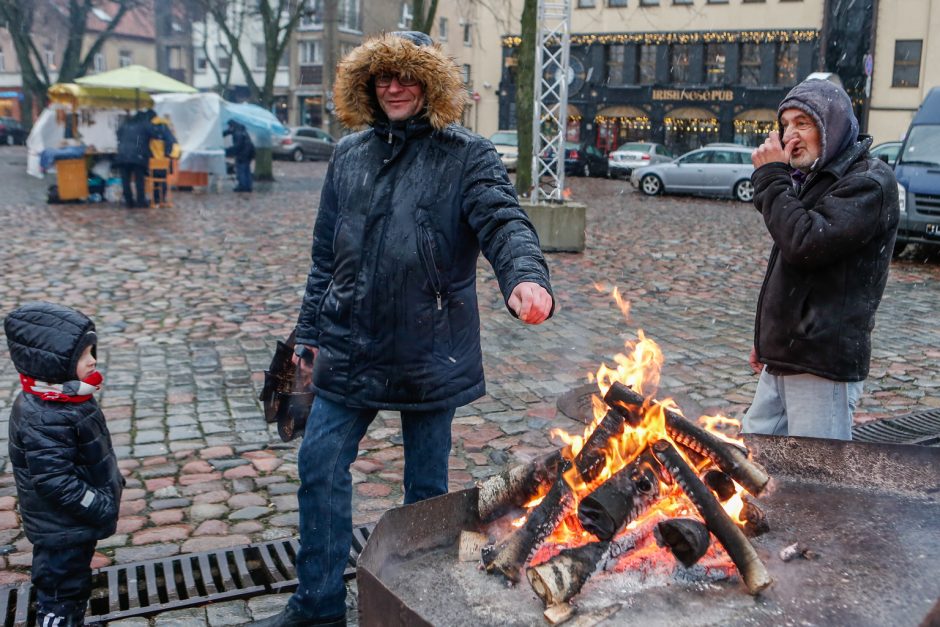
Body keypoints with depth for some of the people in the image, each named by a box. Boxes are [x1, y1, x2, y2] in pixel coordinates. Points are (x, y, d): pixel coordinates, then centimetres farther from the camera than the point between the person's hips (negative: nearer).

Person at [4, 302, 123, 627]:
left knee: (76, 586, 26)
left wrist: (112, 479, 15)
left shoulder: (65, 396, 1)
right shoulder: (44, 418, -31)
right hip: (61, 532, -10)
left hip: (77, 524, 10)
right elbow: (53, 480, -31)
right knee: (61, 591, 7)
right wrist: (100, 507, -24)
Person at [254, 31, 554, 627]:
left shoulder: (467, 157, -6)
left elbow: (505, 223, -21)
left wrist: (527, 277, -42)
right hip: (351, 349, 4)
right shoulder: (349, 156, 8)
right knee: (321, 468, 8)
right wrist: (313, 329, 14)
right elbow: (325, 256, 13)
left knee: (427, 484, 11)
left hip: (430, 354, -4)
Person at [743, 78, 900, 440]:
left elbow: (805, 244, -25)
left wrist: (771, 179, -13)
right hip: (782, 356, 9)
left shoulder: (870, 182, -11)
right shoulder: (811, 179, 18)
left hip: (824, 363, -9)